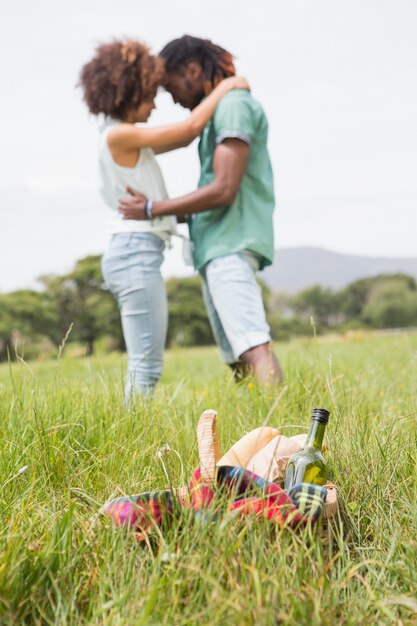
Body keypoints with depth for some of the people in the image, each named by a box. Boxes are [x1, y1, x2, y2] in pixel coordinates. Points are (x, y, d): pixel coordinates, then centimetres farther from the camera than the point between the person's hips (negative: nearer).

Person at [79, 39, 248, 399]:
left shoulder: (128, 140, 17)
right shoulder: (118, 135, -11)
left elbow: (182, 140, 23)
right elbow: (190, 128, -11)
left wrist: (224, 96, 17)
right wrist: (225, 87, 3)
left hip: (136, 254, 10)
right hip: (135, 253, -10)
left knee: (146, 363, 11)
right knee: (147, 364, -9)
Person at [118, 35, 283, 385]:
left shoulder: (234, 104, -8)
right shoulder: (220, 108, 22)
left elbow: (224, 190, -17)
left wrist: (152, 210, -11)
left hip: (230, 245, -10)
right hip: (220, 247, 10)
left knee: (254, 346, -20)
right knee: (237, 359, 5)